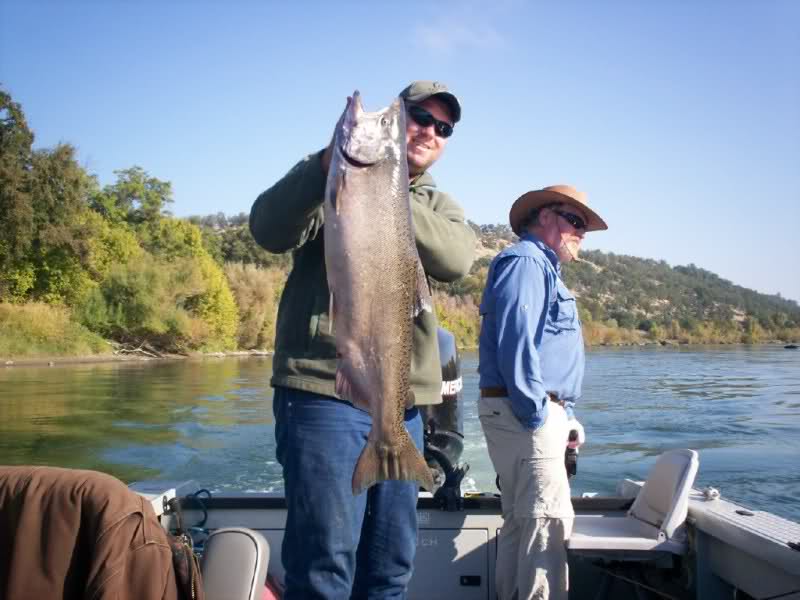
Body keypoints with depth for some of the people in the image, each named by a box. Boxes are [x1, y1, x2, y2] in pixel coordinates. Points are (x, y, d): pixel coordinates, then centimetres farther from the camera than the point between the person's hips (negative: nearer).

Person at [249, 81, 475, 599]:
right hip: (324, 392, -5)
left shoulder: (442, 208, 16)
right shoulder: (332, 180, 5)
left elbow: (456, 261, -8)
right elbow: (271, 231, -14)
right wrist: (331, 162, -28)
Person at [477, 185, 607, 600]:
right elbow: (515, 341, -22)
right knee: (548, 521, -10)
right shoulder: (525, 261, -8)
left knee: (522, 523, 14)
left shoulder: (541, 268, 25)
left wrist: (565, 416, 18)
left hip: (530, 414, 11)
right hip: (523, 414, -11)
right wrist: (536, 415, -20)